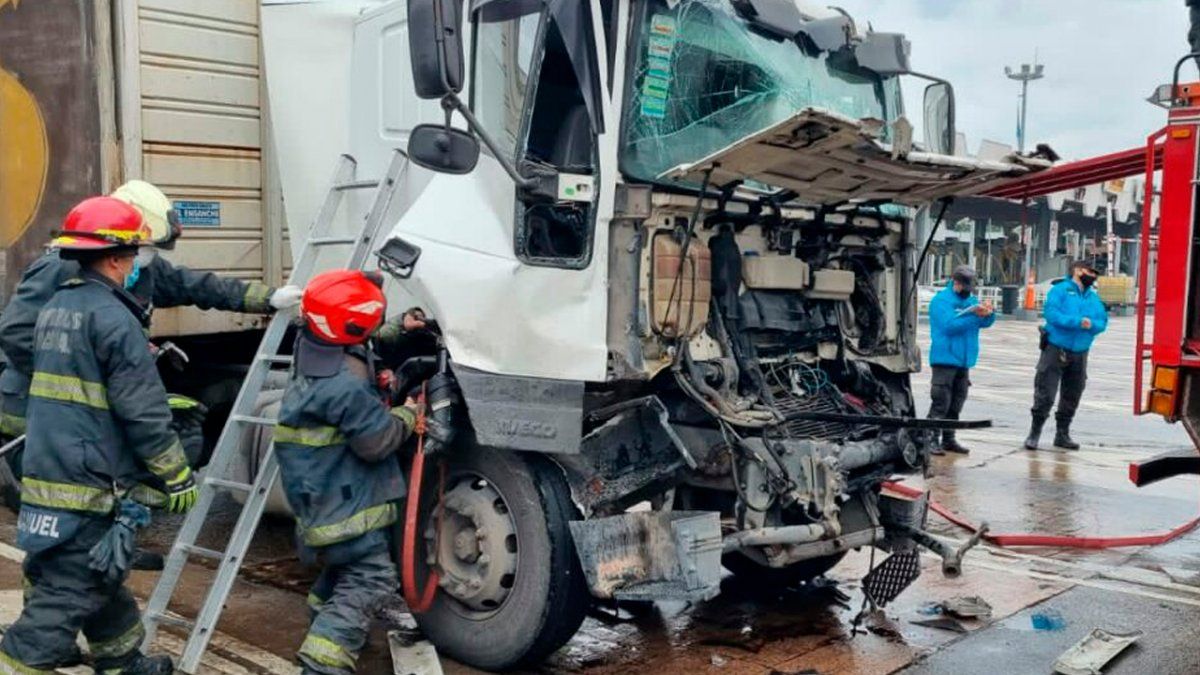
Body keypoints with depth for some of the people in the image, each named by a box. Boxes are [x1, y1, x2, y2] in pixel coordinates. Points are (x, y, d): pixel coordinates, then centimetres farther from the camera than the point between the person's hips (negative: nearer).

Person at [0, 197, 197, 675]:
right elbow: (143, 412, -17)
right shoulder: (112, 317, -16)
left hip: (44, 472, 10)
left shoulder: (55, 309, 13)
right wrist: (179, 475, -9)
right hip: (87, 486, -10)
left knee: (102, 580, 23)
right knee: (65, 596, -3)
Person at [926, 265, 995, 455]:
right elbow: (949, 325, -20)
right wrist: (974, 315, -24)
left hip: (964, 361, 7)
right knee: (940, 402, -10)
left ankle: (949, 439, 19)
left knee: (956, 403, 11)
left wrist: (988, 314, -13)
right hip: (945, 359, -7)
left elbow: (985, 323, 9)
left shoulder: (972, 300, 14)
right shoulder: (941, 300, -7)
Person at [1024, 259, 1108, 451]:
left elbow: (1103, 321, 7)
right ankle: (1034, 433, 3)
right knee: (1045, 395, -7)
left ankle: (1062, 434, 24)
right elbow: (1050, 312, -18)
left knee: (1071, 396, 12)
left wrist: (1092, 325, -15)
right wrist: (1077, 322, -23)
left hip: (1079, 354, 6)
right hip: (1055, 349, -6)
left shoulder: (1094, 297, 13)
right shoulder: (1060, 289, -4)